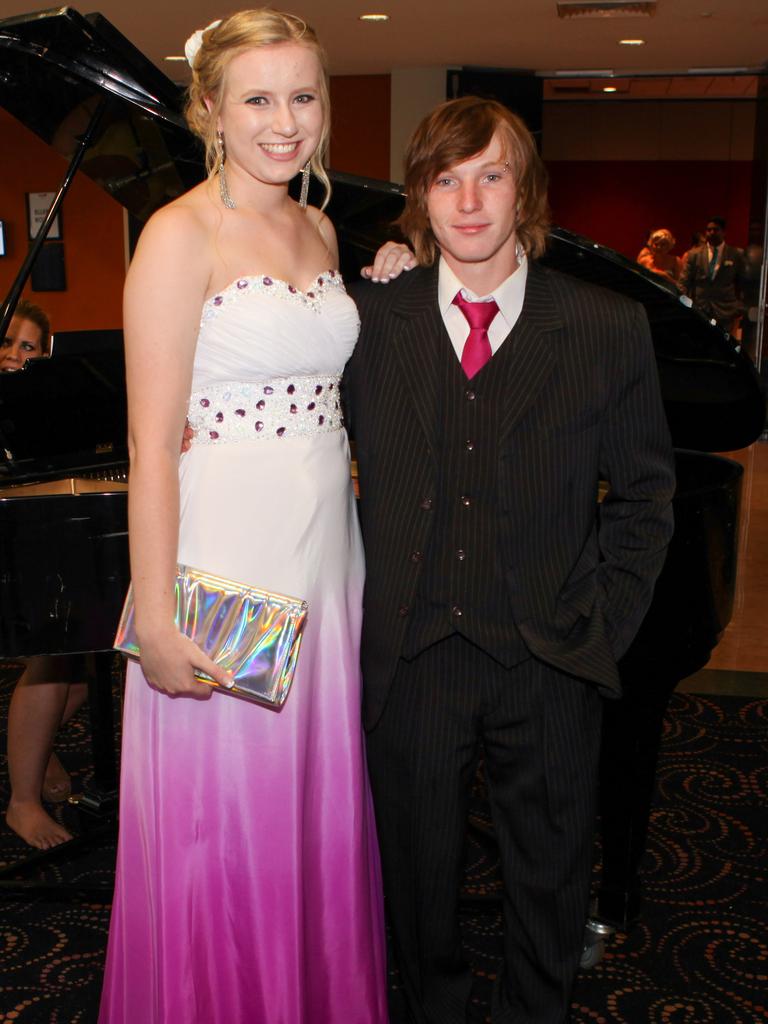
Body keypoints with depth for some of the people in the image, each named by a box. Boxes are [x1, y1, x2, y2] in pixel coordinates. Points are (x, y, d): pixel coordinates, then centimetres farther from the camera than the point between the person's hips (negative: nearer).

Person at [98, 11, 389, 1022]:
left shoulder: (320, 230, 11)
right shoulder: (181, 235, -10)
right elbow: (152, 443, -14)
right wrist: (156, 620, -17)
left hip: (326, 559, 7)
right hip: (224, 565, -6)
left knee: (317, 819, 19)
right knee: (220, 834, 8)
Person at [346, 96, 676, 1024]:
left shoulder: (609, 329, -3)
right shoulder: (370, 321, 0)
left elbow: (644, 492, 3)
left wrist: (604, 624, -4)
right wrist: (368, 610, -6)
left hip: (548, 667, 0)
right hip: (409, 659, 1)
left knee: (550, 878, 18)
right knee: (418, 872, 17)